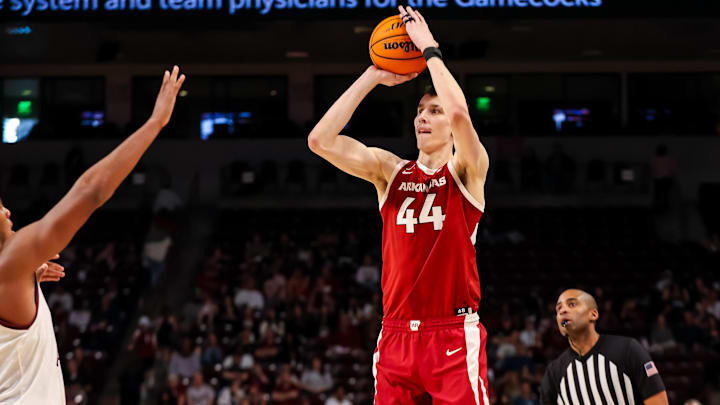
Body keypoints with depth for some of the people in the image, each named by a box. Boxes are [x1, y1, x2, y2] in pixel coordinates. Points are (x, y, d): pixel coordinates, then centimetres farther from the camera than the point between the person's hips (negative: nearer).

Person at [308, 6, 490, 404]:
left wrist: (429, 48, -11)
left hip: (454, 336, -4)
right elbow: (320, 140, -2)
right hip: (396, 336, 4)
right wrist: (372, 77, -1)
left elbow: (459, 112, -21)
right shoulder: (389, 170, 10)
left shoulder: (467, 171, 0)